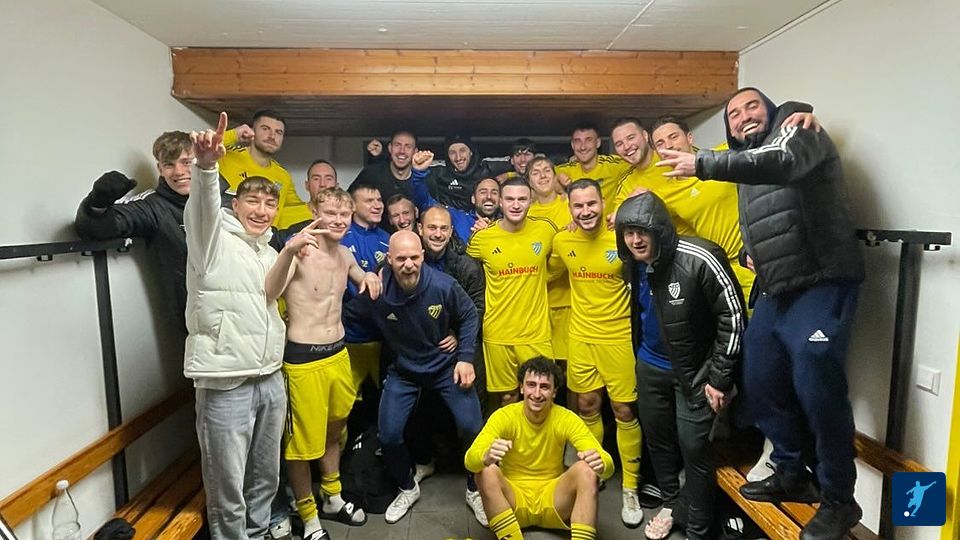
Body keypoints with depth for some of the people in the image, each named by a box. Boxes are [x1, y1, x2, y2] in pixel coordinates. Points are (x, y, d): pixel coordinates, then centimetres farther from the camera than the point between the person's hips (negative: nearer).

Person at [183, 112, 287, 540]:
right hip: (225, 385, -7)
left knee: (266, 478, 19)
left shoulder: (271, 253, 15)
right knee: (228, 491, 4)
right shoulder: (214, 239, -5)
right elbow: (202, 206, -29)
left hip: (271, 380, 7)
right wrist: (205, 165, -47)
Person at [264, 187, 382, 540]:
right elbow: (266, 296, -31)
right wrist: (288, 251, -46)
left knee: (333, 432, 23)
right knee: (302, 441, 7)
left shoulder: (345, 255, 6)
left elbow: (361, 279, 28)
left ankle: (333, 499, 43)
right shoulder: (299, 251, -17)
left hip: (338, 353, 7)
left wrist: (369, 276, 3)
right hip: (303, 359, -7)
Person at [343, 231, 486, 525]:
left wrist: (465, 357, -10)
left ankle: (475, 490, 20)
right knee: (389, 435, -4)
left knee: (471, 427, -11)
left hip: (446, 365, -1)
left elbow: (469, 316, -6)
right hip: (404, 370, 2)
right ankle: (408, 488, 29)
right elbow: (346, 315, -4)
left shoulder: (443, 285, -23)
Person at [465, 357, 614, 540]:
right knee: (487, 472, -30)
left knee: (587, 470, -26)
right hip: (514, 500, 0)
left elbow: (607, 464, -18)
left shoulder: (566, 419, -10)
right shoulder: (504, 416, -13)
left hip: (552, 498, 1)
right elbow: (470, 459, -25)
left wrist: (600, 463, -44)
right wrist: (486, 456, -51)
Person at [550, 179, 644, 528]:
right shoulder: (562, 242, -3)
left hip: (619, 337, -3)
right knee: (587, 407, 14)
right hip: (581, 337, 3)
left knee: (624, 411, 4)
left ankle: (630, 489, 20)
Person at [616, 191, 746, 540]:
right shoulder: (632, 265, -4)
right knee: (657, 437, 17)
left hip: (694, 369, -6)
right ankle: (671, 502, 41)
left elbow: (733, 316, -18)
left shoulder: (700, 259, -24)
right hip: (650, 366, 6)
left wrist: (720, 377, -17)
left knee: (693, 446, -3)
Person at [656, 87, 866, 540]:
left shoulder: (797, 128, -1)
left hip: (821, 283, -8)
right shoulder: (746, 165, 20)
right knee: (760, 382, 11)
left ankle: (839, 500, 4)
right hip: (775, 293, 9)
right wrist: (751, 257, 8)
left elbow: (778, 161, -26)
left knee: (815, 384, -17)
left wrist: (702, 164, -29)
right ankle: (791, 475, 29)